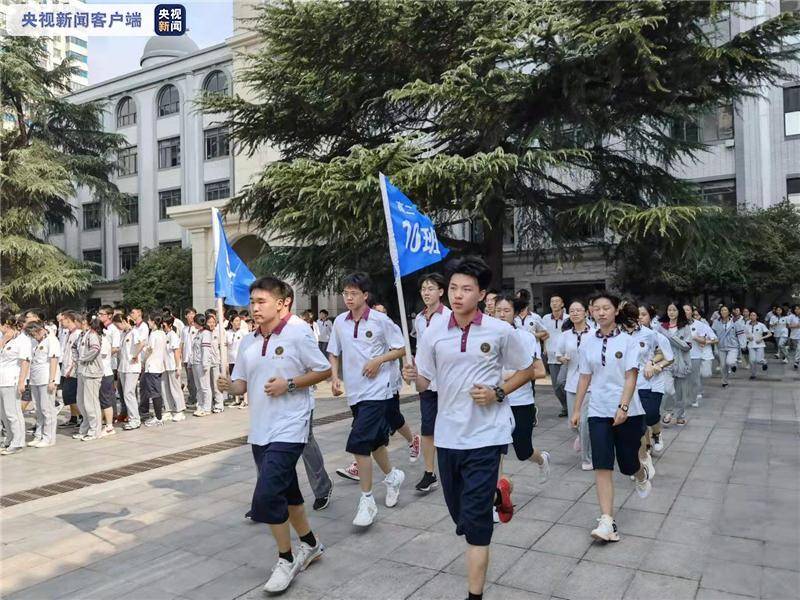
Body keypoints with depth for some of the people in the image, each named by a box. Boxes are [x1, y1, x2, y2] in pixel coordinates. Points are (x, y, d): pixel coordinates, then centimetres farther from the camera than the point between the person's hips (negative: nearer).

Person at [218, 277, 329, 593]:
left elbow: (324, 371, -7)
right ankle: (310, 545, 38)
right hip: (260, 430, 7)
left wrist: (289, 384, -18)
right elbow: (242, 384, 11)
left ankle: (286, 560, 8)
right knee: (286, 492, 18)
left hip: (288, 429, -7)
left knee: (267, 496, -13)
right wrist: (229, 385, -11)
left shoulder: (298, 333, -11)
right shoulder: (248, 342, 7)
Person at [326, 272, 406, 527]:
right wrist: (334, 377, -1)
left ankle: (367, 500, -1)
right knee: (374, 440, 18)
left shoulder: (381, 321, -9)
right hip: (354, 392, 5)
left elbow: (400, 349, -1)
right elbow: (333, 353, 14)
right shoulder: (339, 322, 5)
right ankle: (392, 476, 43)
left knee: (359, 443, -13)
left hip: (376, 391, -5)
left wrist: (378, 360, -15)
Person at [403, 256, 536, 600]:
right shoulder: (433, 334, 0)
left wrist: (498, 393, -11)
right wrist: (412, 376, -17)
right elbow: (423, 383, 6)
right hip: (448, 435, 4)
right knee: (459, 511, 18)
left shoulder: (500, 331, -7)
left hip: (485, 435, -4)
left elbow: (527, 371, 5)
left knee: (475, 519, -6)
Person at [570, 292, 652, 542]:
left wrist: (623, 407, -22)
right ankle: (607, 522, -6)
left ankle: (642, 475, 48)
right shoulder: (587, 344, 5)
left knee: (628, 463, 10)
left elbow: (631, 377, -11)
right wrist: (576, 409, 9)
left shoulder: (628, 341, -5)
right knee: (602, 465, -7)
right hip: (598, 411, 2)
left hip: (627, 412, -2)